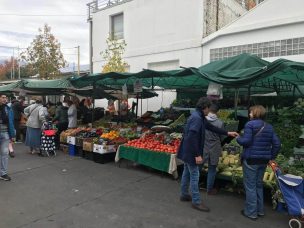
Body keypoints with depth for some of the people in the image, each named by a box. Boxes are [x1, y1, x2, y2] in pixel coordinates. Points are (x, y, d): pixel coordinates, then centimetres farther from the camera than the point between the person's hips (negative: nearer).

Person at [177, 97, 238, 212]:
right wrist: (197, 155, -23)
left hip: (187, 152, 10)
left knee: (187, 173, 20)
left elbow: (211, 127, 18)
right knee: (194, 176, 0)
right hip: (191, 152, -10)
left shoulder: (199, 117, 10)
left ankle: (184, 195, 34)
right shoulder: (196, 118, -22)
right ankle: (196, 202, 11)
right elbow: (192, 138, -26)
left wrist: (228, 133, 20)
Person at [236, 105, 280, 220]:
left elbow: (246, 141, -20)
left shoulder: (250, 124, -12)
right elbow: (277, 144, 5)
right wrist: (271, 156, 12)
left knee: (250, 186, 3)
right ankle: (260, 210, 29)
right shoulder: (269, 127, 9)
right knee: (259, 184, 20)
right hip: (263, 160, 7)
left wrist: (238, 138, -1)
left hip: (251, 159, -7)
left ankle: (251, 212, 11)